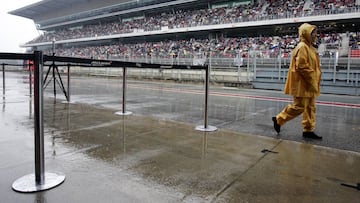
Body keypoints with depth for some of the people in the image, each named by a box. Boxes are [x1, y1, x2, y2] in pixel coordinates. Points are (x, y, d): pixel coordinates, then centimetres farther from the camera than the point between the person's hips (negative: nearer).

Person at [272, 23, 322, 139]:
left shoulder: (310, 47, 15)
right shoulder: (302, 47, -15)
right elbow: (302, 66, -23)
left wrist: (315, 80, 15)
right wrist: (312, 78, -17)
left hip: (309, 84, 10)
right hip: (302, 83, -10)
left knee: (310, 107, 12)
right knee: (299, 107, -5)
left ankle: (308, 130, 20)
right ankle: (278, 120, 10)